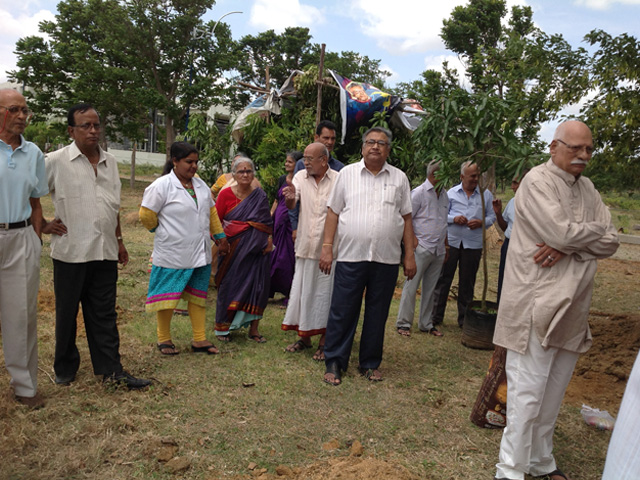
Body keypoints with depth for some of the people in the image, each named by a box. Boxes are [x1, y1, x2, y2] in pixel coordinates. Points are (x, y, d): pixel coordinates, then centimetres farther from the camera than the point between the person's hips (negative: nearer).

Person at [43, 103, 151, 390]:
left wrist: (119, 241, 18)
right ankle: (65, 369, 27)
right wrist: (43, 225, -3)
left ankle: (111, 369, 15)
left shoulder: (110, 162, 11)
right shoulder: (55, 161, -5)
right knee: (66, 313, 10)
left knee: (104, 314, 8)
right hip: (71, 251, -4)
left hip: (105, 251, 4)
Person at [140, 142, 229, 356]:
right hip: (172, 255, -6)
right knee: (168, 297, 5)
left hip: (200, 254, 6)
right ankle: (164, 339, 21)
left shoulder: (200, 185, 9)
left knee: (197, 296, 11)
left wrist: (220, 237, 16)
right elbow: (146, 215, -10)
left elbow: (211, 212, 17)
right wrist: (163, 232, 3)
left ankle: (199, 340, 20)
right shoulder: (162, 185, -12)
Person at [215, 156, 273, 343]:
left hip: (256, 250, 2)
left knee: (257, 285, 2)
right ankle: (222, 327, 18)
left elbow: (267, 222, 10)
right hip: (233, 249, -2)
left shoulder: (260, 195, 6)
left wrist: (269, 240, -2)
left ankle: (253, 328, 13)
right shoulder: (226, 194, -1)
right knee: (230, 285, 3)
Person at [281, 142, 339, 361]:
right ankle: (304, 337, 26)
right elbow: (291, 205, -9)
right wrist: (290, 197, -34)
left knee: (324, 293, 4)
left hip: (328, 248, -3)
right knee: (302, 290, 11)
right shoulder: (301, 177, 3)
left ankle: (324, 342, 17)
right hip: (305, 246, 4)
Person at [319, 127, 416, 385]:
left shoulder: (399, 178, 9)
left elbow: (406, 218, 10)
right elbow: (333, 212, 5)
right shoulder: (347, 173, 6)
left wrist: (410, 255, 5)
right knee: (342, 312, 1)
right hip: (350, 256, -1)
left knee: (377, 314, 10)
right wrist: (327, 247, -2)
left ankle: (370, 364, 24)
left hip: (387, 259, 2)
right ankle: (334, 363, 14)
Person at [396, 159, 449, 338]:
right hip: (422, 248, -6)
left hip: (438, 250, 7)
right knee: (411, 286, -3)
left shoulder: (444, 195, 15)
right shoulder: (419, 193, -6)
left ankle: (426, 324, 20)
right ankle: (403, 323, 5)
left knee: (430, 288, 11)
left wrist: (445, 245, 18)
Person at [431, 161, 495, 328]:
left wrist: (481, 223, -12)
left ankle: (464, 318, 20)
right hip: (451, 241, 0)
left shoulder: (486, 194, 6)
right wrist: (454, 218, -12)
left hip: (473, 244, 0)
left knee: (467, 283, 8)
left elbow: (492, 217, 8)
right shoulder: (452, 192, 6)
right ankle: (436, 316, 12)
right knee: (443, 278, 3)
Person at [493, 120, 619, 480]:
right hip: (537, 305, -7)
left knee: (554, 391, 16)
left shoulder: (587, 189, 14)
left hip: (572, 306, 8)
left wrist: (568, 246, -13)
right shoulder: (538, 181, -9)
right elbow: (562, 232, -21)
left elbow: (610, 243, 5)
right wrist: (595, 230, -1)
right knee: (528, 391, -2)